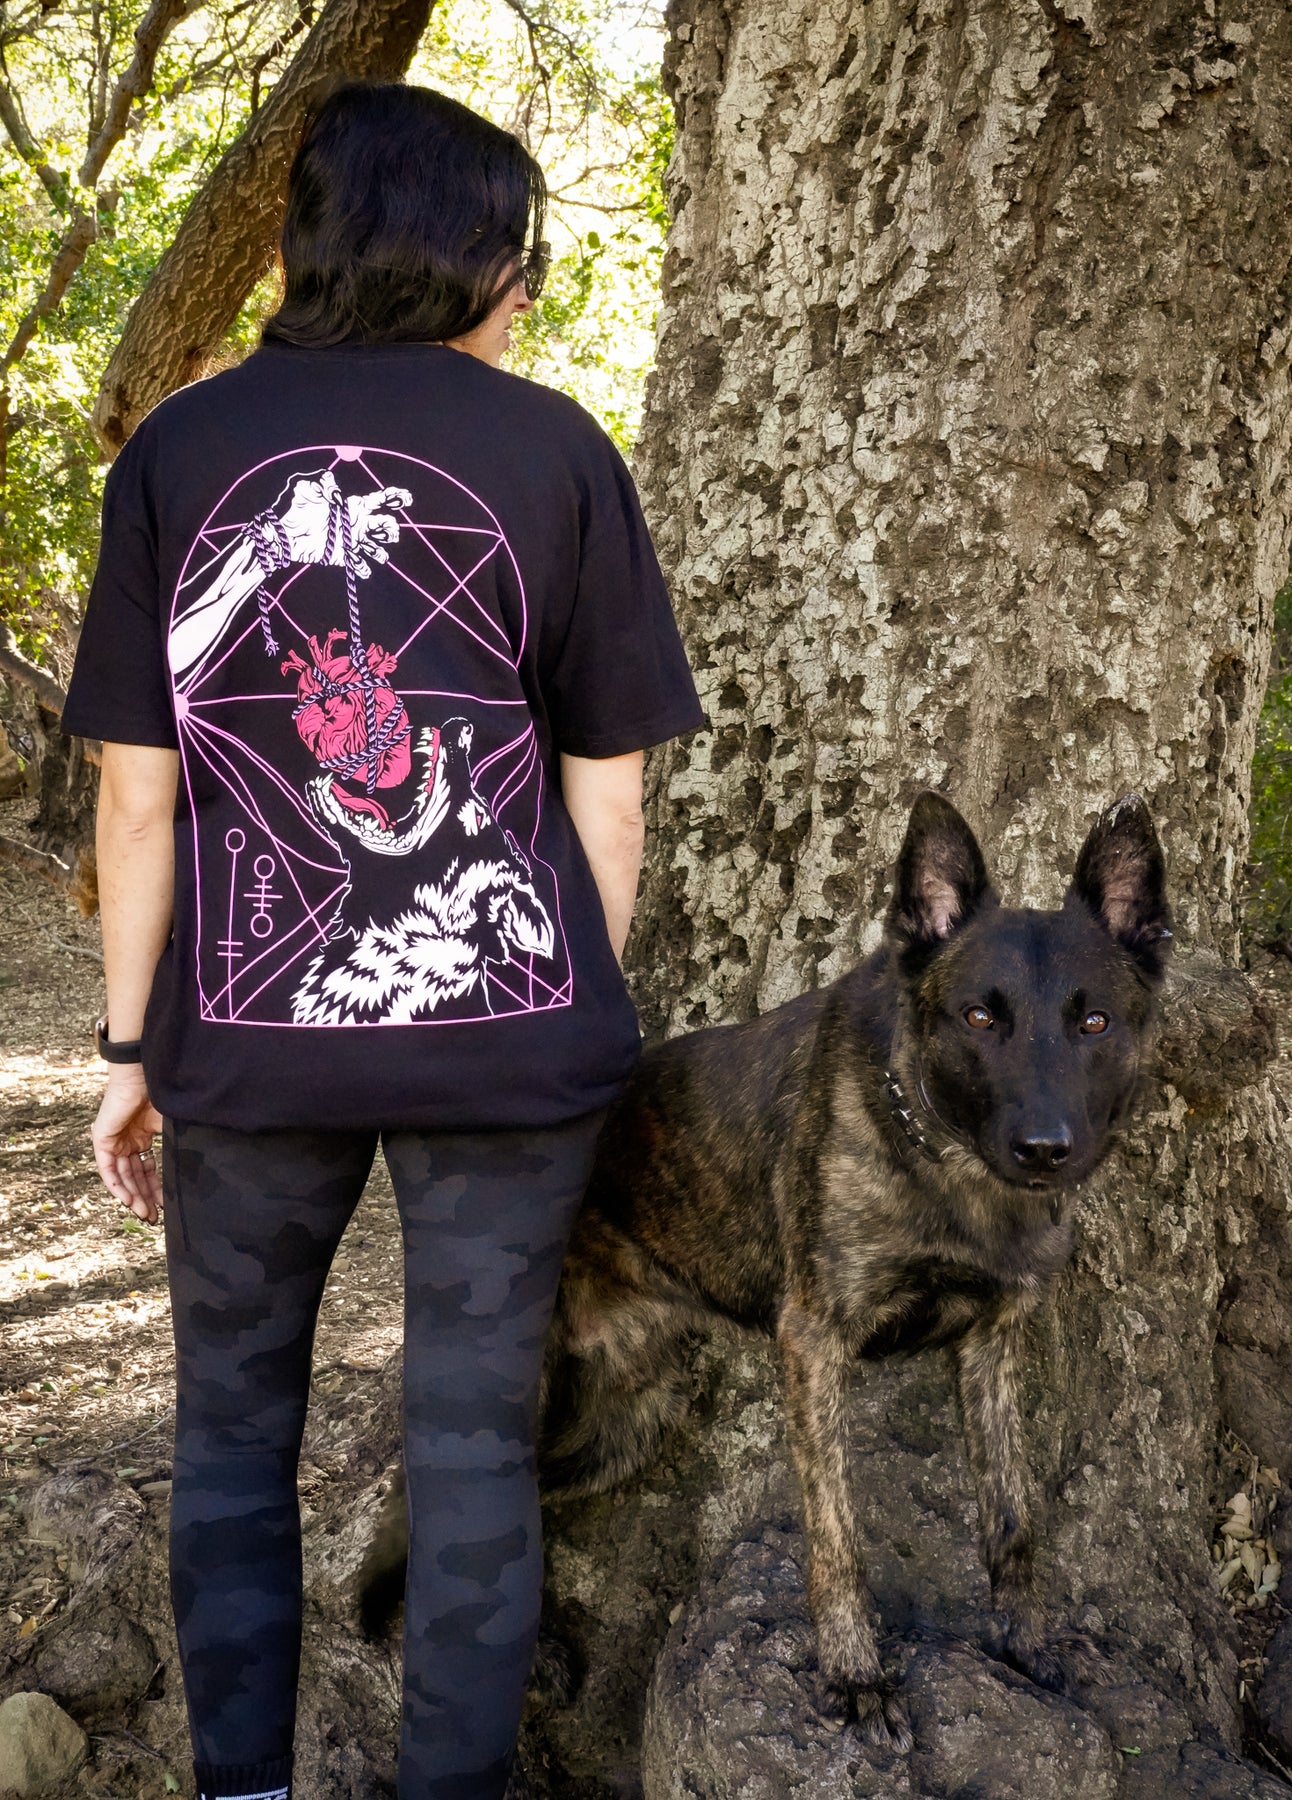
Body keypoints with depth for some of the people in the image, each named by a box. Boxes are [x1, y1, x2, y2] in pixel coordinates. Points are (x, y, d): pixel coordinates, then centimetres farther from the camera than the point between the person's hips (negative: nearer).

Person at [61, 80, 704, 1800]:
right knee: (474, 1440, 10)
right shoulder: (554, 449, -1)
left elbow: (139, 788, -1)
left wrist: (131, 1043, 7)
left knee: (232, 1427, 17)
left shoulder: (180, 446, 1)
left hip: (251, 1033, 1)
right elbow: (608, 787, 1)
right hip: (503, 1024, -1)